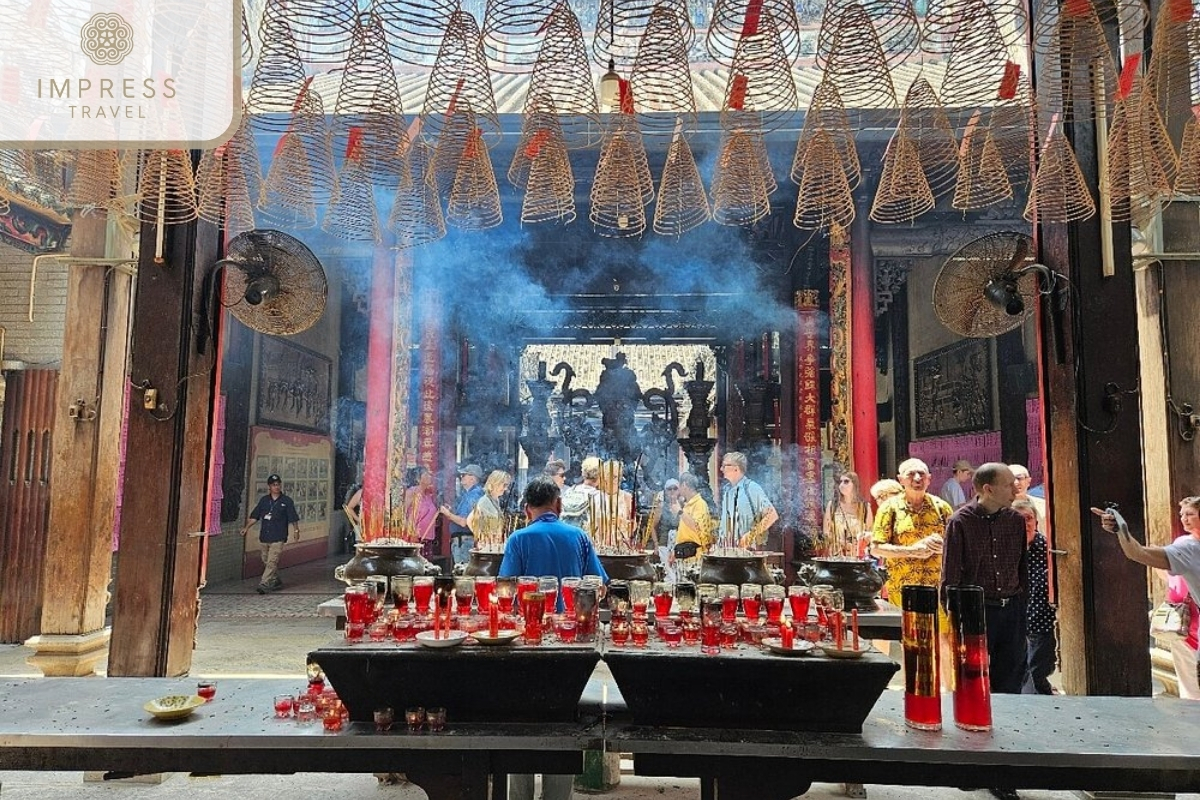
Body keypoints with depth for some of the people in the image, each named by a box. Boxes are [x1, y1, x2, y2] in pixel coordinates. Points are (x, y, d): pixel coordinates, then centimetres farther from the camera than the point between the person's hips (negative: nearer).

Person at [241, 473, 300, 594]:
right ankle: (276, 581, 27)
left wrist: (296, 531, -5)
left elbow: (293, 518, 1)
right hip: (263, 536, 5)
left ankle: (264, 584, -14)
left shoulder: (287, 501, -1)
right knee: (266, 562, 13)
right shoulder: (263, 500, 9)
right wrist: (246, 527, 5)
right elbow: (254, 516, 13)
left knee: (272, 561, -12)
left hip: (278, 538, -5)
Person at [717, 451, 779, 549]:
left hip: (748, 548, -5)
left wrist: (751, 535, -15)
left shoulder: (752, 488, -9)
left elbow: (772, 515, -12)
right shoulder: (725, 490, 9)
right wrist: (721, 538, 5)